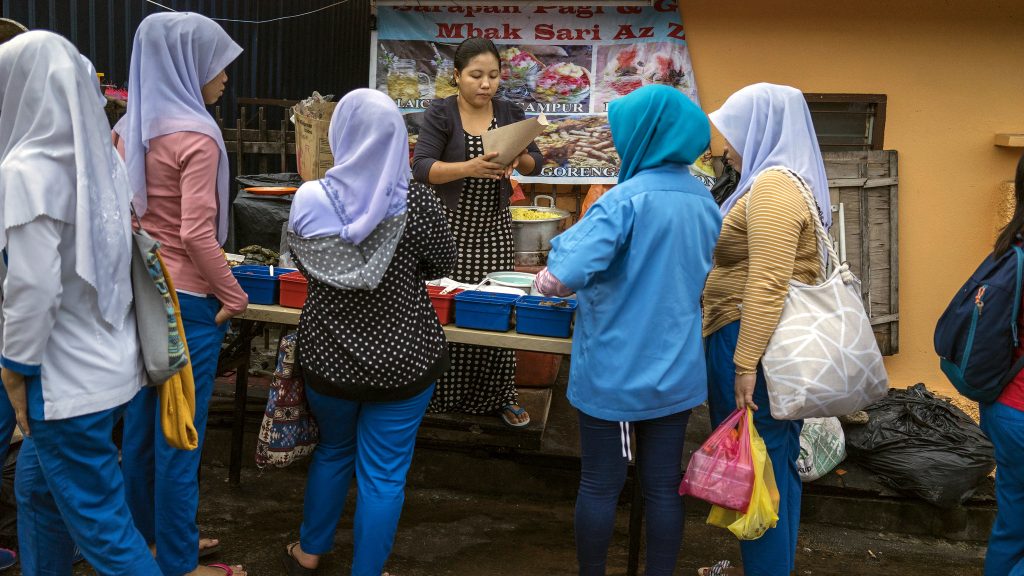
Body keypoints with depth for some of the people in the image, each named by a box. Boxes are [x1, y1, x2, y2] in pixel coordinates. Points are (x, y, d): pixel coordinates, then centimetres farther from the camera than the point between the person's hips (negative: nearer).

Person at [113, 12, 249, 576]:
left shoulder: (128, 127, 6)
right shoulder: (195, 133, -17)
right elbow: (197, 235, -22)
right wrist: (234, 296, -12)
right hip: (187, 301, -8)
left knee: (140, 424, 17)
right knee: (179, 436, 2)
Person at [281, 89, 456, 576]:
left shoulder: (309, 201, -12)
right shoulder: (417, 203, -18)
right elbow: (442, 266, -3)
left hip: (328, 355, 3)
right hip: (401, 358, -3)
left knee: (332, 451, 26)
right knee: (383, 474, 10)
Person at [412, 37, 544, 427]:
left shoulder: (509, 113, 4)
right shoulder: (440, 115, -8)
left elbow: (536, 163, 3)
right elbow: (422, 169, -18)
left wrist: (517, 159, -20)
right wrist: (470, 167, -33)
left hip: (494, 227, 3)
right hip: (449, 225, -3)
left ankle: (498, 396, 14)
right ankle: (440, 394, 13)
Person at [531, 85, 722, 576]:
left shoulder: (628, 199, -19)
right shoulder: (705, 201, 2)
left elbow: (557, 280, -28)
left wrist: (549, 277, -6)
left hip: (614, 373, -5)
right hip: (677, 372, 5)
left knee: (600, 486, 11)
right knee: (663, 486, 13)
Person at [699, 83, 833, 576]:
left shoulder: (773, 186, -17)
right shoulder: (780, 180, 15)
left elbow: (768, 285, -25)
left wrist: (745, 364, -25)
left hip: (752, 341, -10)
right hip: (766, 339, 10)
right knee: (771, 461, 17)